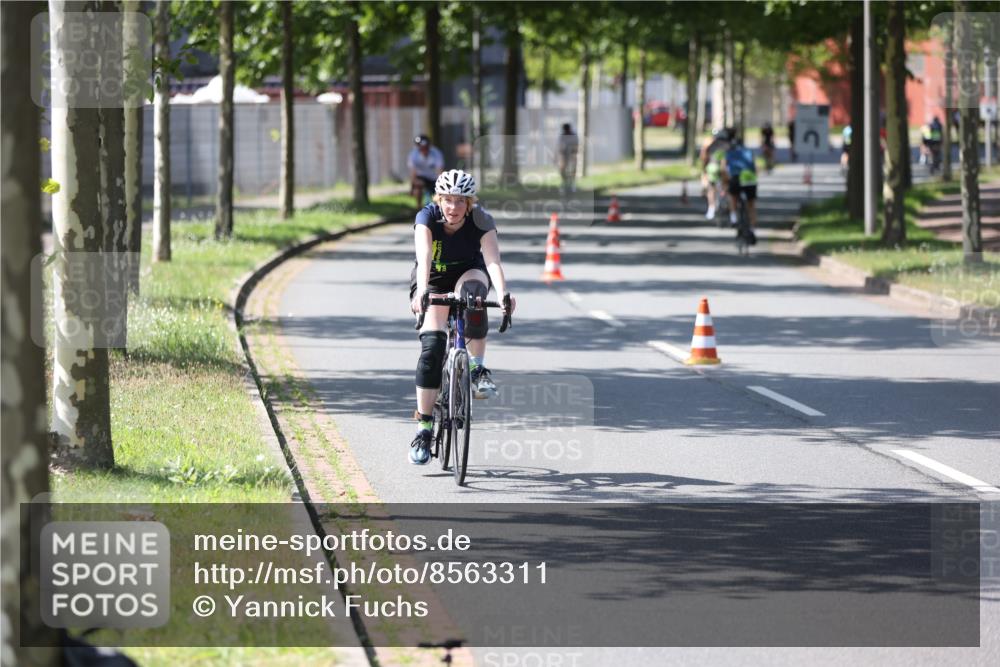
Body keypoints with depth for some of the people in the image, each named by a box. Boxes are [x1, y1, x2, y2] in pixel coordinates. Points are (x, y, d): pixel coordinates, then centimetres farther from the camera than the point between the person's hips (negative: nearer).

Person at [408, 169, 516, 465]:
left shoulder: (481, 221, -25)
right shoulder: (427, 217, -26)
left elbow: (492, 261, -38)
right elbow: (424, 257, -41)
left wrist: (503, 294, -56)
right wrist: (421, 293, -59)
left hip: (468, 273, 0)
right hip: (433, 281, 0)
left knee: (473, 289, -37)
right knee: (432, 345, -18)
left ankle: (477, 368, -25)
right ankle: (423, 427, -13)